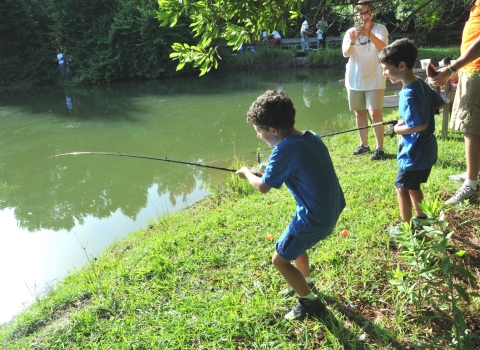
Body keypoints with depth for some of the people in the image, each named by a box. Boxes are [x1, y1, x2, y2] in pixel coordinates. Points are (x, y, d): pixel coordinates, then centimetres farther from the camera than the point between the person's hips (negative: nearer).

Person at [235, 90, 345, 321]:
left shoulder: (284, 149, -23)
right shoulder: (311, 137, 2)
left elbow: (263, 187, -13)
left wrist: (247, 173, 6)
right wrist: (272, 171, 12)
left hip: (315, 217, -9)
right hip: (331, 209, 9)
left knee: (280, 259, 9)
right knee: (295, 243, 30)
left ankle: (311, 303, 23)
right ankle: (305, 282, 49)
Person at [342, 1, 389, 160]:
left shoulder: (380, 29, -2)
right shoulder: (351, 32, 5)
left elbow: (383, 48, -20)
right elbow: (345, 53, -9)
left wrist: (369, 33, -35)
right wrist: (352, 41, -30)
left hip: (374, 80, -3)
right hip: (354, 80, 4)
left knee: (375, 114, -11)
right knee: (359, 113, 10)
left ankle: (380, 149, -4)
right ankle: (364, 145, 23)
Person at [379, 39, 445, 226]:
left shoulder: (409, 95, -26)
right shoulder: (421, 83, 2)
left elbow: (419, 125, -29)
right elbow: (440, 104, 14)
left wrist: (398, 129, -13)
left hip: (414, 152, -9)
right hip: (425, 149, 9)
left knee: (402, 187, 6)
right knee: (413, 186, 22)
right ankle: (421, 219, 36)